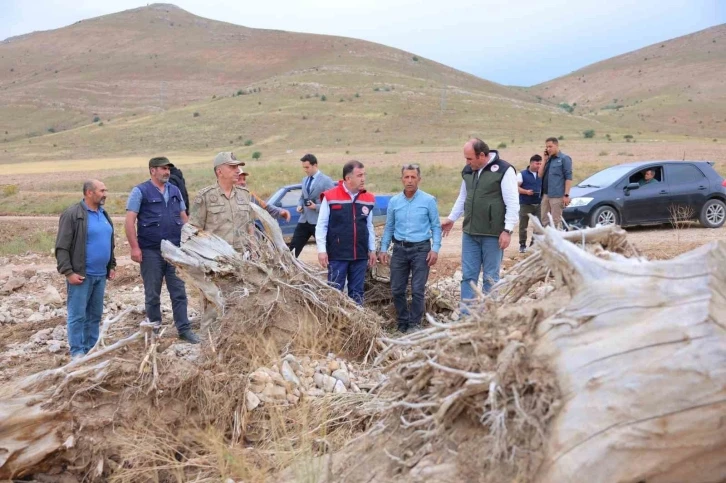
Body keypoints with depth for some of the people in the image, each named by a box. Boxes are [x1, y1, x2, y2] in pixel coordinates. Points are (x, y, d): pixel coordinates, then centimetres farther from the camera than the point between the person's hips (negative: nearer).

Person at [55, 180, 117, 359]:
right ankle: (77, 352, 5)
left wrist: (111, 266, 18)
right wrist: (68, 272, -16)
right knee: (77, 315, -2)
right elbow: (62, 247, -12)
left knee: (95, 314, 12)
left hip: (100, 275, 7)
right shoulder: (72, 214, -10)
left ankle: (91, 349, 21)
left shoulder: (103, 214, 13)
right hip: (81, 275, -7)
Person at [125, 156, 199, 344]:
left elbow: (184, 218, 16)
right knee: (152, 294, 7)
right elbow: (130, 221, -8)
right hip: (151, 251, -4)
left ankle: (184, 329, 10)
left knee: (179, 292, 4)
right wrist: (135, 247, -15)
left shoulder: (175, 191, 11)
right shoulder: (140, 191, -3)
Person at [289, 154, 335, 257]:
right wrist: (299, 206, 4)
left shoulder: (326, 180, -8)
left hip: (319, 221, -7)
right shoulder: (304, 180, 15)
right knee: (293, 247, 6)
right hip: (304, 220, 7)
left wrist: (316, 207, -18)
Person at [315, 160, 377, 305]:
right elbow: (321, 225, -5)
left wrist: (372, 249, 14)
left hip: (360, 255, 4)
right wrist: (322, 250, -9)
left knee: (357, 293, 12)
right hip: (337, 255, -4)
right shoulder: (330, 197, -8)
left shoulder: (368, 199, 5)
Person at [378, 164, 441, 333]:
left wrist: (435, 249, -8)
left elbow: (436, 227, 0)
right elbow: (389, 228, 12)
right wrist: (383, 249, 6)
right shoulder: (394, 201, 5)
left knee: (417, 290, -2)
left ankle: (414, 325, 11)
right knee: (397, 290, 6)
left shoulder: (428, 200, -3)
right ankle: (403, 323, 23)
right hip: (400, 249, 3)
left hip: (421, 249, -3)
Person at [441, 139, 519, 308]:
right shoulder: (468, 171, 9)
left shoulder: (504, 170, -11)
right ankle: (466, 315, 14)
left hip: (493, 234, -6)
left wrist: (507, 230, -17)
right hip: (469, 233, 6)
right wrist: (451, 219, 24)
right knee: (468, 275, 7)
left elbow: (513, 204, -13)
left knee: (490, 277, 4)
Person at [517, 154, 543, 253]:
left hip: (538, 204, 4)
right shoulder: (522, 174, 1)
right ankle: (522, 245, 6)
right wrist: (526, 191, -21)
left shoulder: (541, 175, 14)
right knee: (523, 225, -1)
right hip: (525, 204, -4)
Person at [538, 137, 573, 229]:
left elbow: (568, 178, -9)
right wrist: (544, 160, 6)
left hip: (557, 195, -7)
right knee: (544, 221, 8)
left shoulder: (564, 158, -4)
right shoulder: (549, 159, 17)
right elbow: (540, 175, 13)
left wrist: (566, 195, -16)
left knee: (556, 221, -4)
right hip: (545, 195, 7)